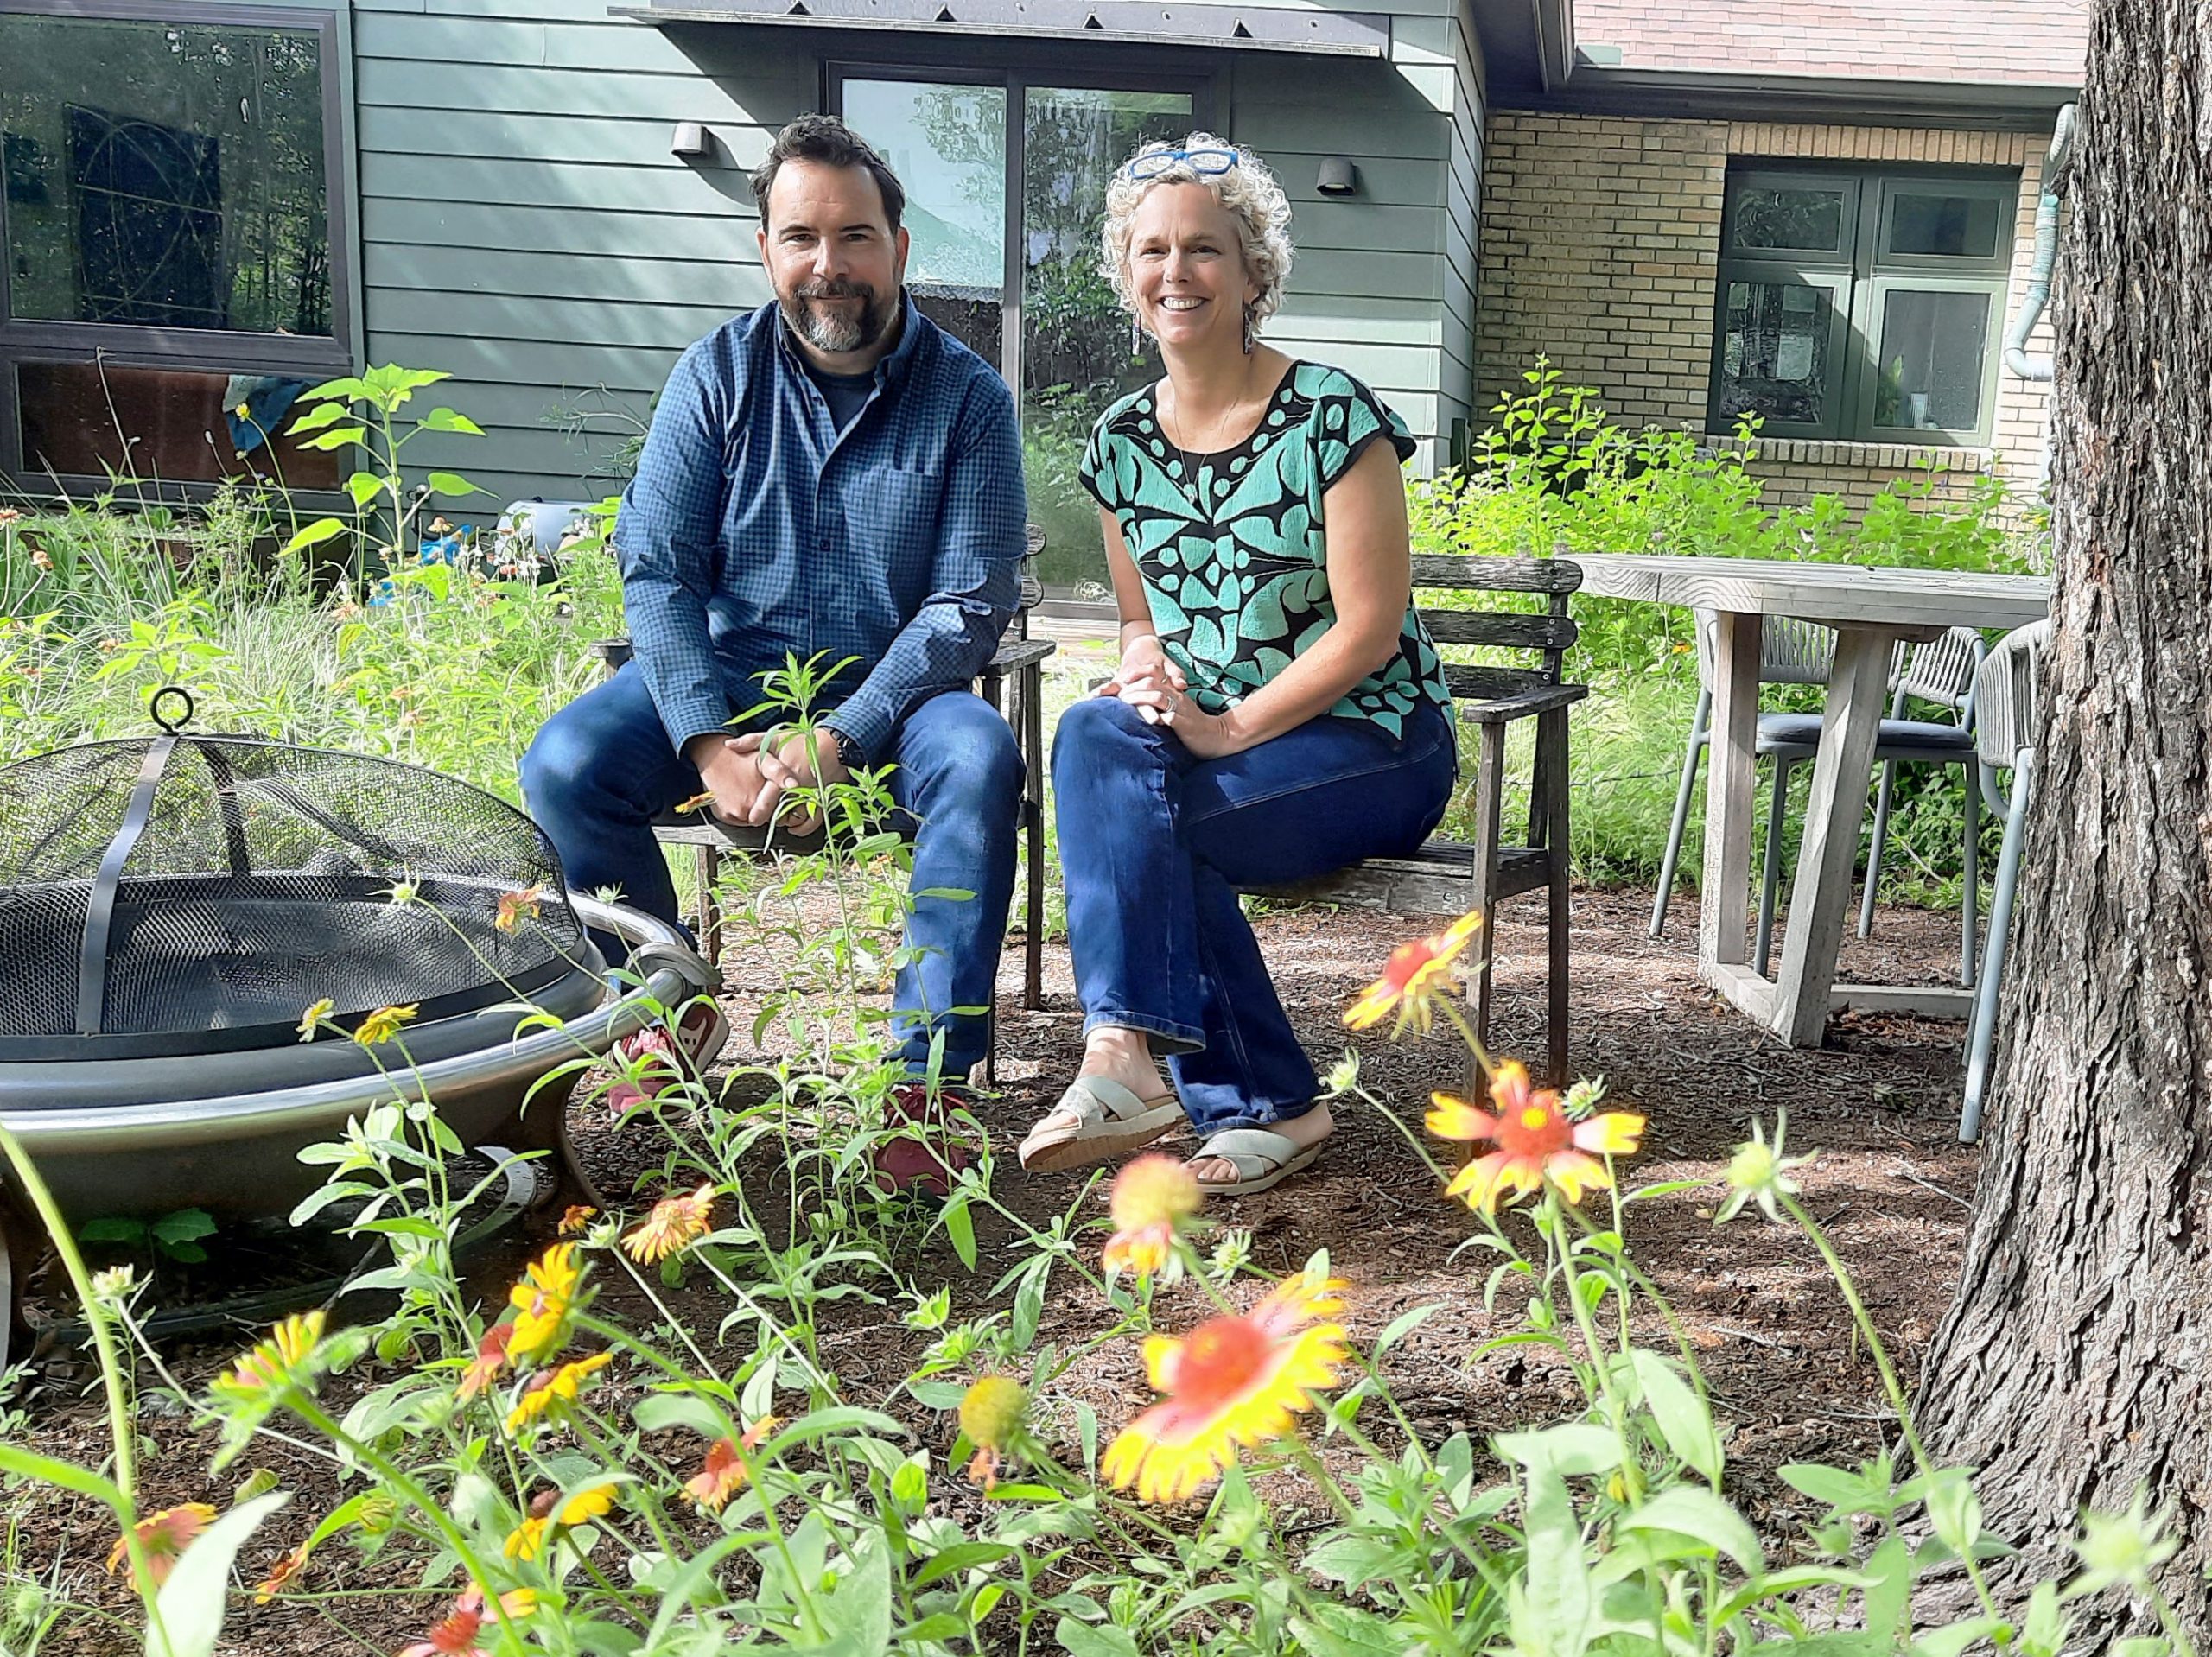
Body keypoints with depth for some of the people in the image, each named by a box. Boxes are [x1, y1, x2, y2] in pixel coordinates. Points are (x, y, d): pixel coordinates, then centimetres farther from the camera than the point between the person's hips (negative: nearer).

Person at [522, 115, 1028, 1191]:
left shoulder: (967, 397, -5)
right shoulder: (717, 376, 0)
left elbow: (971, 604, -11)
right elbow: (656, 567, -5)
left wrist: (840, 737, -23)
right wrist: (707, 739, -20)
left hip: (891, 688, -2)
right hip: (725, 673, 2)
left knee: (979, 766, -34)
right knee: (562, 768, -23)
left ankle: (926, 1082, -27)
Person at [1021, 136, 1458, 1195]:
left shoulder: (1331, 415, -10)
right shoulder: (1120, 442, 7)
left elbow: (1371, 628, -14)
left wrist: (1226, 728, -20)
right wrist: (1150, 677, -9)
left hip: (1372, 744, -5)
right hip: (1205, 743, 5)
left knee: (1122, 797, -27)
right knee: (1093, 734, -27)